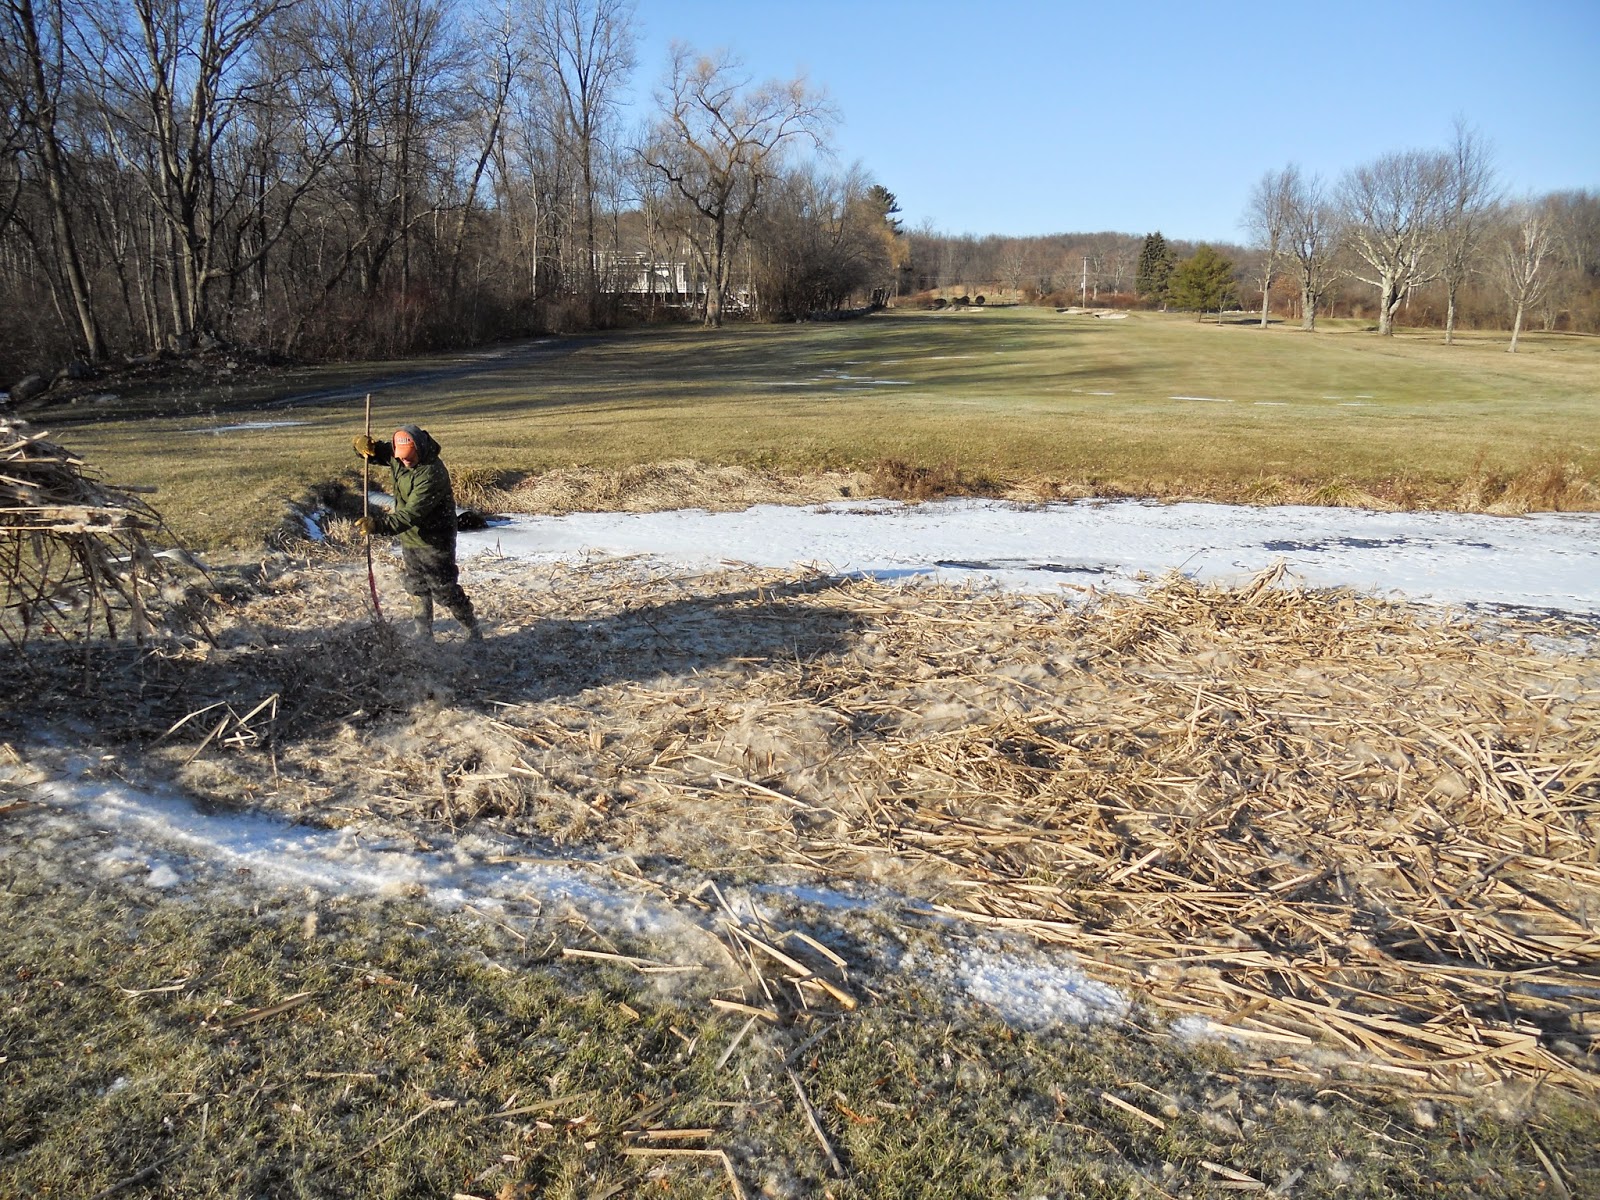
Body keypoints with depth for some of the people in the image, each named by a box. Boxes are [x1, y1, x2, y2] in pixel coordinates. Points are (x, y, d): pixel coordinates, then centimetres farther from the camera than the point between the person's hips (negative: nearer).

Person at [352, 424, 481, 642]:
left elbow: (412, 514, -34)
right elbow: (377, 453, 13)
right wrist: (365, 446, -12)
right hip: (409, 539, 8)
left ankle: (474, 634, 14)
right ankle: (424, 636, 29)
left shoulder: (432, 474, -30)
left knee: (445, 591, -1)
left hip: (434, 541, -8)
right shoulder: (397, 458, -6)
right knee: (417, 591, 17)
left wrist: (380, 525, -43)